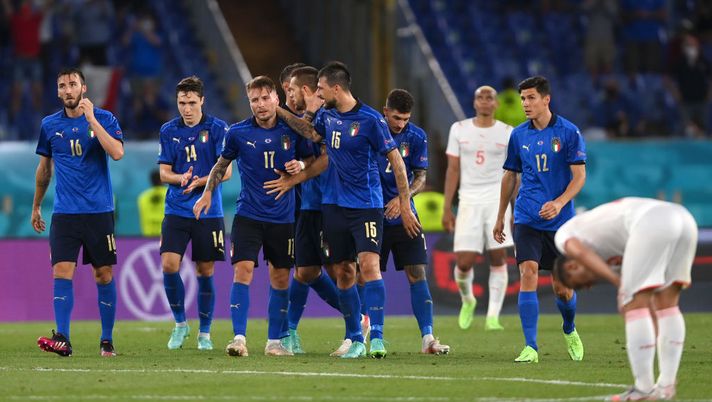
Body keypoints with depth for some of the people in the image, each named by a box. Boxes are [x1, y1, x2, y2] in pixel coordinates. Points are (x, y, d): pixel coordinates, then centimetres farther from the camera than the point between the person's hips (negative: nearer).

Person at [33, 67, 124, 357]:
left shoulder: (104, 119, -1)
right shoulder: (50, 125, 8)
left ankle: (107, 341, 11)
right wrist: (36, 206, 23)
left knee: (104, 275, 2)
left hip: (99, 212, -2)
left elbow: (117, 153, -17)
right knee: (62, 272, -11)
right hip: (64, 213, 2)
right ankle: (62, 339, -15)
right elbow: (44, 168, 19)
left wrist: (91, 119, -19)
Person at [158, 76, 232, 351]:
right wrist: (181, 178, -16)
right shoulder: (169, 131, 5)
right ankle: (180, 324, 8)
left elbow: (226, 171, -5)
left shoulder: (217, 129, -3)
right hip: (176, 211, 2)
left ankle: (204, 332, 17)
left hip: (209, 212, -2)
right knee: (169, 265, -12)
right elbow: (164, 173, 5)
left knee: (205, 272, 2)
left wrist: (199, 182, -20)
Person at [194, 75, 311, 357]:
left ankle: (274, 341, 18)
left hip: (282, 217, 1)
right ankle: (239, 338, -17)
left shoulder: (291, 131, -2)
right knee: (243, 270, -15)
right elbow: (222, 163, 14)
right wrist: (207, 192, 6)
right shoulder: (238, 132, -2)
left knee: (280, 278, 7)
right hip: (248, 215, -1)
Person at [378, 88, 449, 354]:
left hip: (404, 215, 1)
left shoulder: (416, 137, -2)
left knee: (417, 275, -5)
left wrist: (402, 198, -16)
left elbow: (420, 177, 0)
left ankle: (427, 337, -8)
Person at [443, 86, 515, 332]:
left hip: (497, 200, 0)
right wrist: (447, 208, 3)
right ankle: (467, 300, 25)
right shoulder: (459, 129, 7)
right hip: (469, 201, 0)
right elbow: (453, 170, 7)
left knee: (498, 258, -7)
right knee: (464, 263, -6)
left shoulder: (507, 133, 5)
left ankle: (493, 316, -3)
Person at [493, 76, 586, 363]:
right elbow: (510, 176, 16)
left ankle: (570, 331, 35)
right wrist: (500, 217, 18)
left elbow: (579, 176, -7)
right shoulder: (518, 135, 5)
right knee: (528, 273, -17)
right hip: (527, 219, 2)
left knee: (562, 287, 3)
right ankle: (530, 347, -17)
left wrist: (559, 202, -24)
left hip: (560, 220, -2)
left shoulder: (568, 132, -5)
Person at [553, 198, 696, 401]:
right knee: (667, 304, 18)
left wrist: (619, 283, -5)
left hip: (651, 223, -7)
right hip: (683, 217, 7)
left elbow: (579, 252, -2)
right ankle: (666, 385, 15)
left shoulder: (564, 234, 24)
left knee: (634, 305, 1)